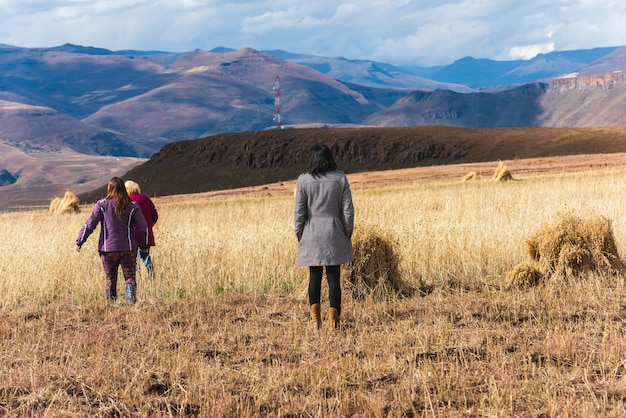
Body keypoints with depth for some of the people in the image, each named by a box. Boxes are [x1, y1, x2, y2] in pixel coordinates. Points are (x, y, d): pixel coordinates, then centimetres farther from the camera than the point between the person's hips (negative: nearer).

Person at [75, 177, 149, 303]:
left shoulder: (102, 204, -2)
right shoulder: (132, 205, 1)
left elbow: (89, 225, -5)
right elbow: (143, 227, 2)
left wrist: (79, 242, 2)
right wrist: (144, 245, 14)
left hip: (108, 248, 0)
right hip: (129, 248, 0)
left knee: (111, 279, 12)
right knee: (130, 277, 2)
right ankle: (131, 300, -20)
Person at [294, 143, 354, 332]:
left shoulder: (304, 180, -6)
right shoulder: (340, 179, -4)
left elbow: (299, 211, -4)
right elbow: (348, 209, -3)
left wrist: (299, 234, 8)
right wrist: (348, 232, 10)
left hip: (312, 234, 0)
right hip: (335, 234, 0)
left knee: (315, 276, 9)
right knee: (334, 277, 4)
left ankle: (315, 319, 4)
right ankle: (334, 320, 4)